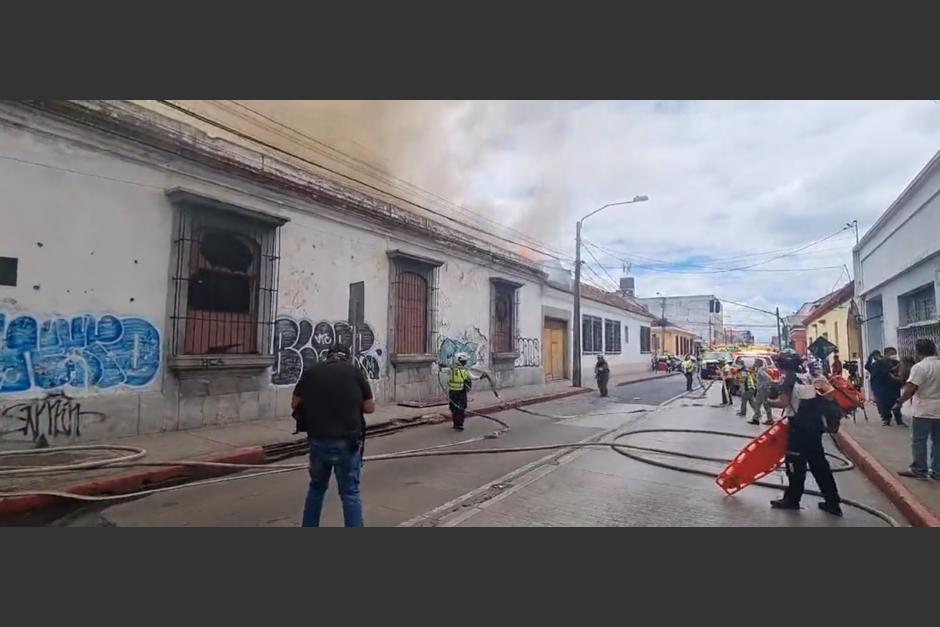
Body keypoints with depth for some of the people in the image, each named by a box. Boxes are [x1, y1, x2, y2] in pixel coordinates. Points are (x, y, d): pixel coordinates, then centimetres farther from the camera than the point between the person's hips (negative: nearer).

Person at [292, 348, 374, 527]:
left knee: (317, 487, 23)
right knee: (350, 492, 7)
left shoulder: (310, 372, 4)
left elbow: (295, 404, 10)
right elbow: (369, 408, 0)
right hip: (347, 442, -3)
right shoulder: (355, 372, -2)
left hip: (318, 440, 3)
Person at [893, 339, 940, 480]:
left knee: (918, 441, 3)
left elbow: (910, 389, -20)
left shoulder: (919, 367, -16)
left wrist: (899, 402, -9)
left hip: (923, 411, -6)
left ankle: (919, 470, 9)